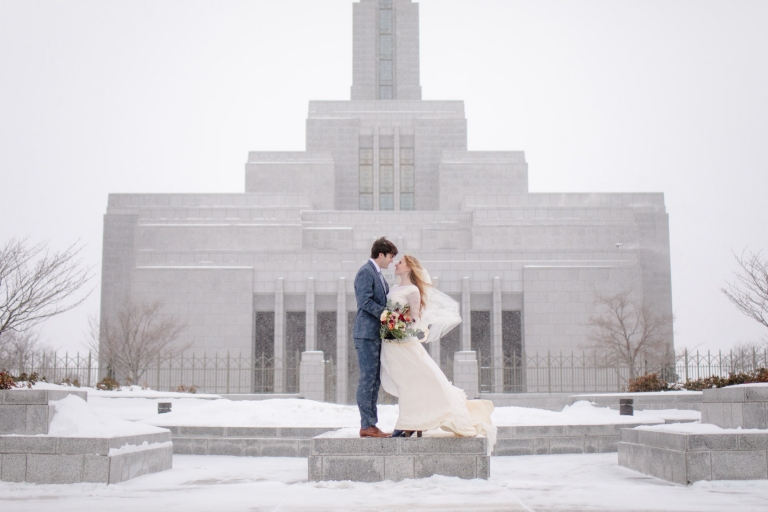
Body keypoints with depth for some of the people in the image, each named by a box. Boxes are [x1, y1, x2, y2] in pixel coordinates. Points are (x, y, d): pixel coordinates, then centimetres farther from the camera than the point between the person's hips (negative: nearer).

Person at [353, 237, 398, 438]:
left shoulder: (378, 274, 19)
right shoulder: (365, 272, -11)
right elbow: (365, 302, -19)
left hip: (377, 334, 10)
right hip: (367, 334, -10)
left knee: (375, 379, 10)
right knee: (367, 378, -7)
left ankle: (372, 423, 14)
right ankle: (366, 425, -4)